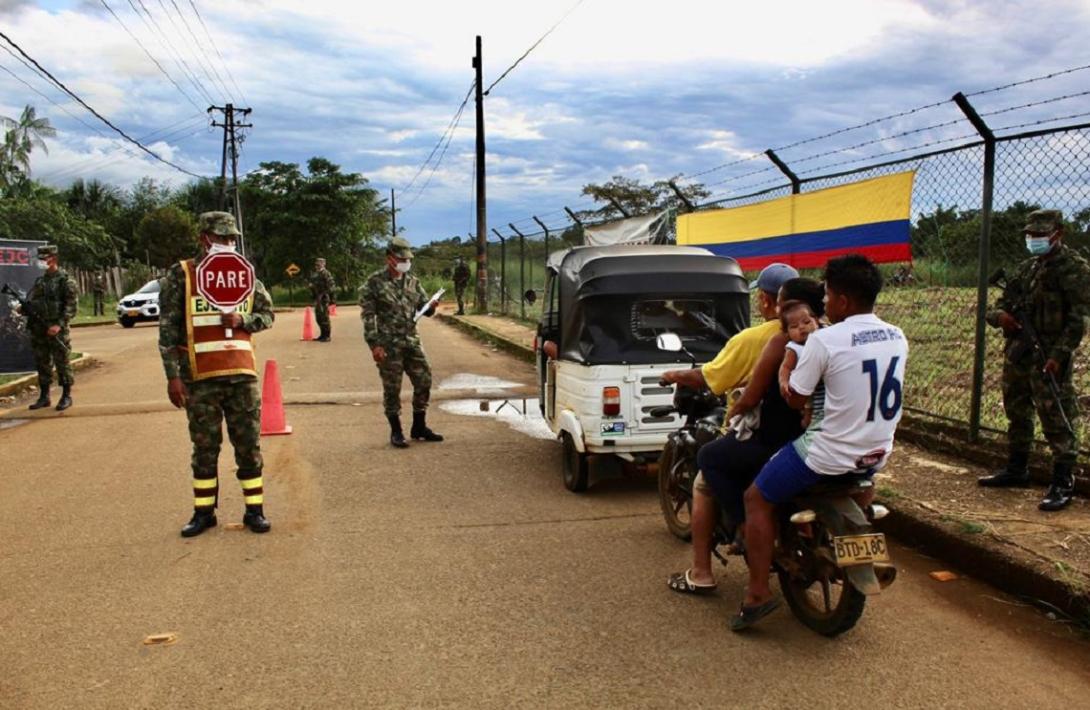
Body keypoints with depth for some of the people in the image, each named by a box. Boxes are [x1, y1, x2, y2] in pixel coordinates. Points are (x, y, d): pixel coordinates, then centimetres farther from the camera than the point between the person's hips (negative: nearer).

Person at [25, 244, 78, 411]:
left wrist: (59, 324, -20)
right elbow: (30, 301, 22)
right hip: (38, 329, 7)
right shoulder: (39, 281, 15)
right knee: (42, 364, 10)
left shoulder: (66, 280, -6)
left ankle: (66, 396, 5)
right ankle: (44, 397, 18)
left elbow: (71, 306, -12)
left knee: (62, 363, -2)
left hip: (56, 329, -7)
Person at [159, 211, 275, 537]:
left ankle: (254, 510, 16)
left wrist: (242, 320, -7)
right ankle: (203, 512, 22)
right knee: (204, 448, 8)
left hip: (242, 374, 2)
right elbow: (168, 329, -3)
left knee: (249, 444, 5)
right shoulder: (180, 275, 0)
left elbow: (267, 314, 15)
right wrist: (173, 375, -8)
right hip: (200, 378, -2)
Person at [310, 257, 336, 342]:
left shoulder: (325, 273, -11)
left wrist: (331, 298, -18)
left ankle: (327, 336, -4)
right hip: (317, 297, 10)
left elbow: (331, 286, -15)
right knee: (318, 317, 13)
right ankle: (323, 334, 23)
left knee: (324, 317, -9)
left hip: (323, 297, -10)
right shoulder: (316, 274, 17)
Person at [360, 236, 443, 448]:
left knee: (424, 381, 7)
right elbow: (368, 316, -9)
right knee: (392, 389, 2)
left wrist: (431, 307, -10)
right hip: (388, 345, -5)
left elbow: (424, 308, 14)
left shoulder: (412, 281, 10)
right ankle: (396, 432, 15)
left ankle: (419, 427, 22)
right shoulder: (374, 282, -6)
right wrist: (374, 344, -16)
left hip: (412, 341, 6)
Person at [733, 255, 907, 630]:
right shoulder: (898, 338, 2)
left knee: (757, 499, 6)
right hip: (877, 454, 7)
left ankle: (758, 593, 3)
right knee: (862, 484, 42)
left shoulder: (825, 340, -19)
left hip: (830, 453, -7)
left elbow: (795, 399, -11)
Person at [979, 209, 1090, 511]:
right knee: (1017, 414, 17)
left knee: (1058, 419, -6)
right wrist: (999, 315, -6)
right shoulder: (1026, 268, 16)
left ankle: (1063, 483, 1)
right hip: (1017, 354, 8)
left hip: (1048, 358, -8)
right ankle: (1016, 469, 31)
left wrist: (1058, 355, -22)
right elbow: (997, 307, 18)